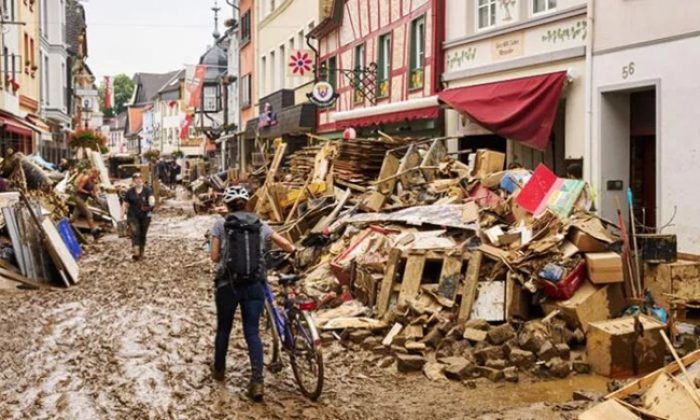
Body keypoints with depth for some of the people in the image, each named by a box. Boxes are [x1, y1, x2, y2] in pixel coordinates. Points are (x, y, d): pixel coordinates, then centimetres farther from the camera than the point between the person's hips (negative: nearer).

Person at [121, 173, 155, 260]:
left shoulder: (147, 190, 0)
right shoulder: (130, 192, 3)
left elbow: (151, 198, -17)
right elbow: (125, 204, 8)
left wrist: (151, 204, -40)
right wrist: (122, 216, 1)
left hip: (145, 216, 1)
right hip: (133, 216, -1)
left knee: (142, 235, 9)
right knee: (135, 232, -16)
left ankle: (141, 253, 22)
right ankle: (136, 252, -28)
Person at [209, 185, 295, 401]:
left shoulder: (220, 225, 0)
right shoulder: (259, 224, 7)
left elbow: (215, 257, -1)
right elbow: (287, 245, 12)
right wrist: (293, 251, 35)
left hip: (227, 284, -1)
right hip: (255, 285, 1)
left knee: (223, 328, 19)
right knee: (252, 332, 5)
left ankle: (219, 369, 38)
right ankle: (257, 381, -5)